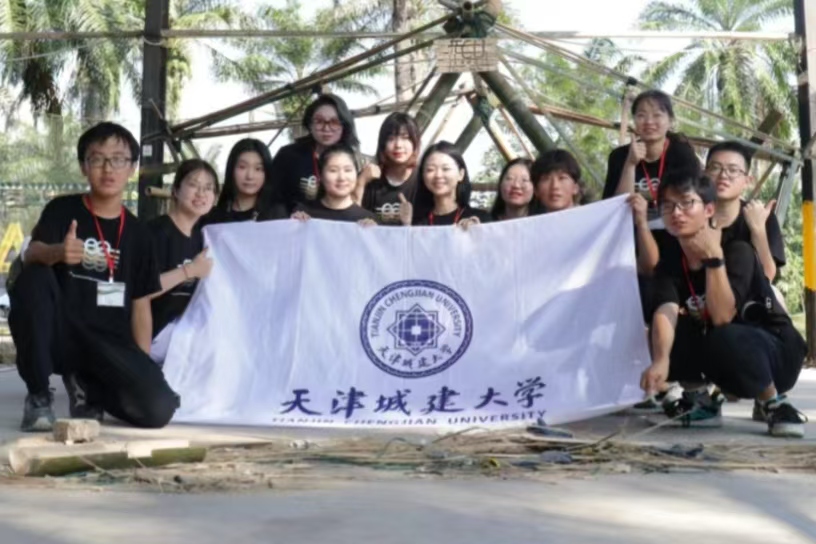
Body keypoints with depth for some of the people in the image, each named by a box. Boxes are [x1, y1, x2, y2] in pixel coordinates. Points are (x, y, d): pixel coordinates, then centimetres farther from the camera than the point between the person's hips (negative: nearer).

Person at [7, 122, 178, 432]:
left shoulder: (137, 233, 9)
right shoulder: (62, 210, 1)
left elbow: (141, 304, 10)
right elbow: (32, 254, -18)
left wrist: (143, 368, 0)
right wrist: (57, 252, -43)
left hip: (111, 343, 2)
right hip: (60, 335, -2)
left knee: (158, 409, -21)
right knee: (33, 280, -31)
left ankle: (86, 386, 13)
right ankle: (39, 396, -14)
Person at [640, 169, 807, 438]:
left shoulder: (737, 251, -19)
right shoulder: (669, 267, -6)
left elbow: (722, 317, -30)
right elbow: (665, 314, -26)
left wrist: (714, 257, -36)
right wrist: (661, 361, -45)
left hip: (776, 354, -5)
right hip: (721, 355, 5)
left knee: (724, 339, -37)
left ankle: (775, 403, -11)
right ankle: (700, 401, 2)